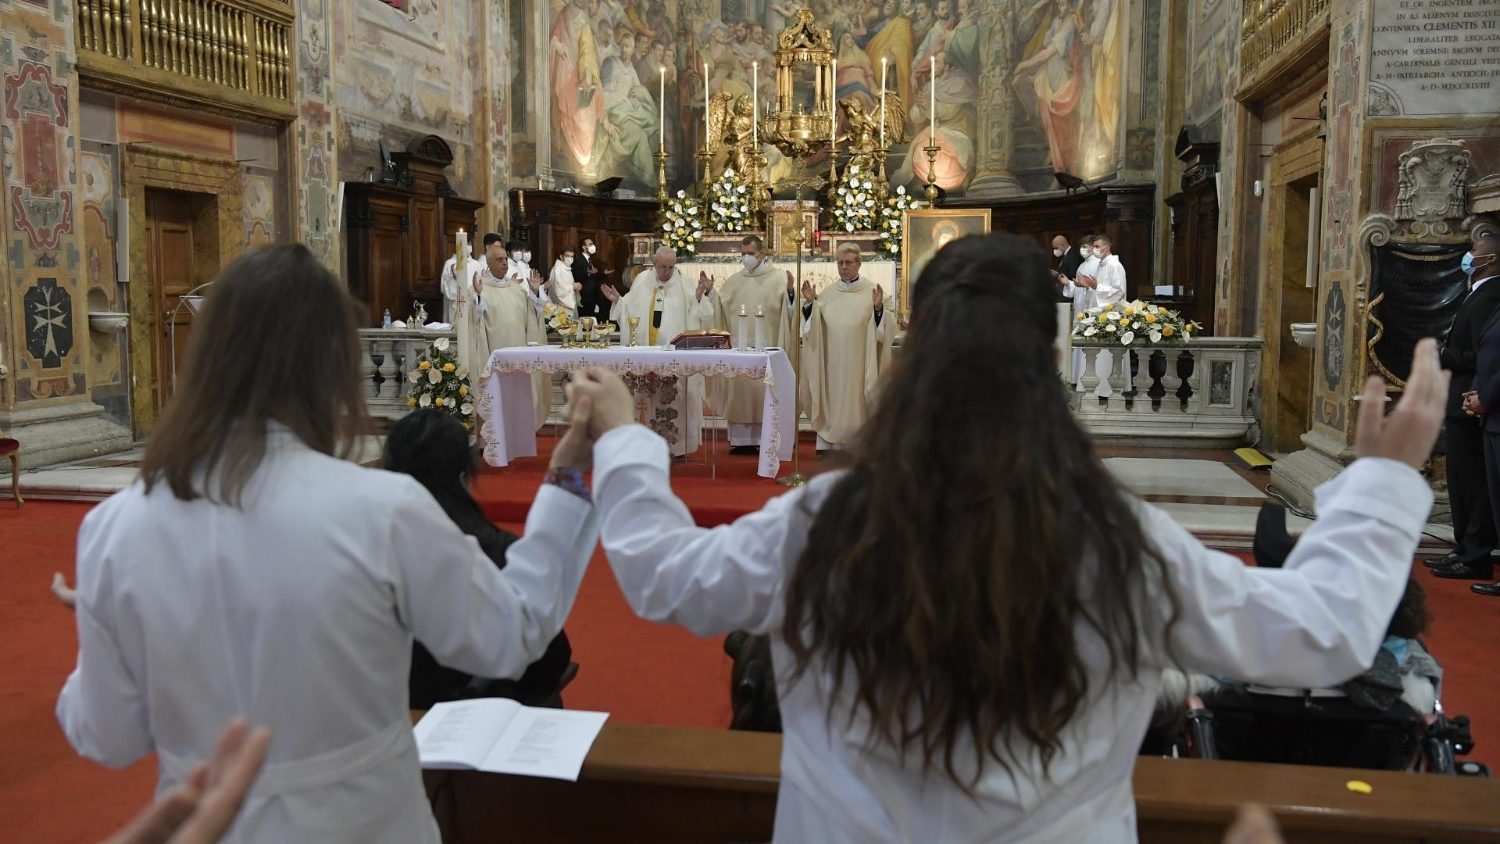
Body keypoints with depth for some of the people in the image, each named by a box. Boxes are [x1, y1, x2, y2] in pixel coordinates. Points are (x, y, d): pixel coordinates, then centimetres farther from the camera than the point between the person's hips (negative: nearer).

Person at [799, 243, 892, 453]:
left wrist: (878, 308, -22)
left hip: (858, 363, -3)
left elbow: (882, 327, -5)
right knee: (831, 403, 5)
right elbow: (813, 326, 7)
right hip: (832, 364, 3)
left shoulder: (872, 291, 1)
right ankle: (828, 444, 10)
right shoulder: (828, 293, 10)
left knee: (855, 404, 0)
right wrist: (809, 303, -6)